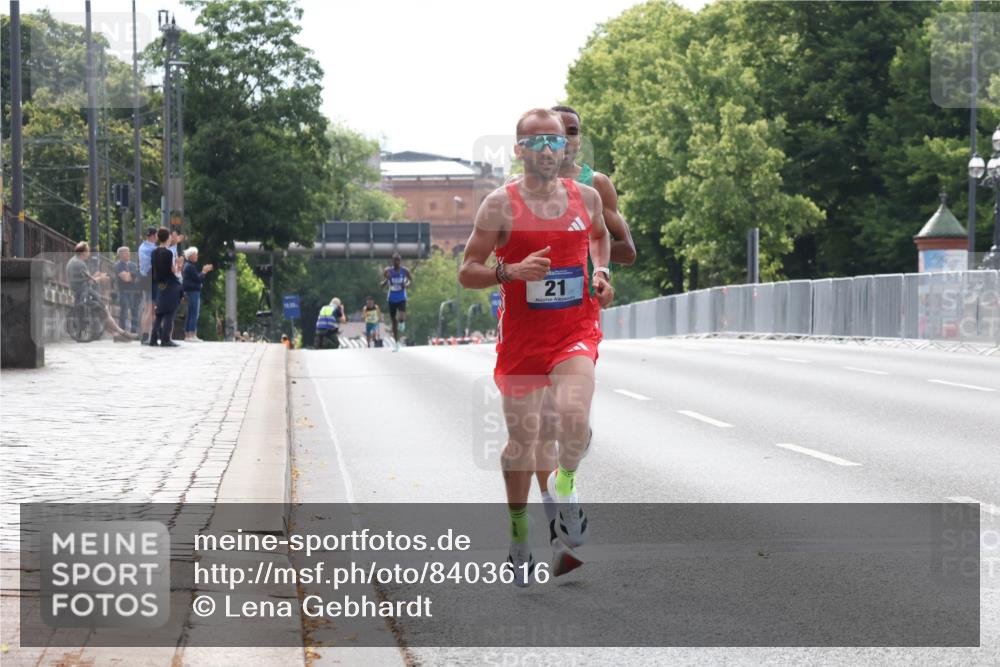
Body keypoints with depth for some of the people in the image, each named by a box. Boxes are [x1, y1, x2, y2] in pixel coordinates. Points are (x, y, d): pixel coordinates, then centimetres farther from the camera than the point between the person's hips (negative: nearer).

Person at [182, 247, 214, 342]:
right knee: (194, 314, -10)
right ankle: (192, 335, -12)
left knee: (190, 314, 12)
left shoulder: (187, 265, 17)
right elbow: (198, 279, -17)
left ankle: (187, 335, 14)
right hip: (193, 291, -11)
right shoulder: (190, 266, -15)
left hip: (189, 292, 11)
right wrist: (204, 272, -5)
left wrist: (203, 271, 14)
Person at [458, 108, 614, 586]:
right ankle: (519, 531, 27)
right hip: (521, 335, -1)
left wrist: (601, 271, 6)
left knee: (573, 414, -26)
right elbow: (466, 273, -6)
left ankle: (565, 486, 3)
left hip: (575, 329, 1)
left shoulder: (586, 197, 3)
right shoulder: (500, 204, -8)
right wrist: (512, 272, -23)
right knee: (521, 438, 8)